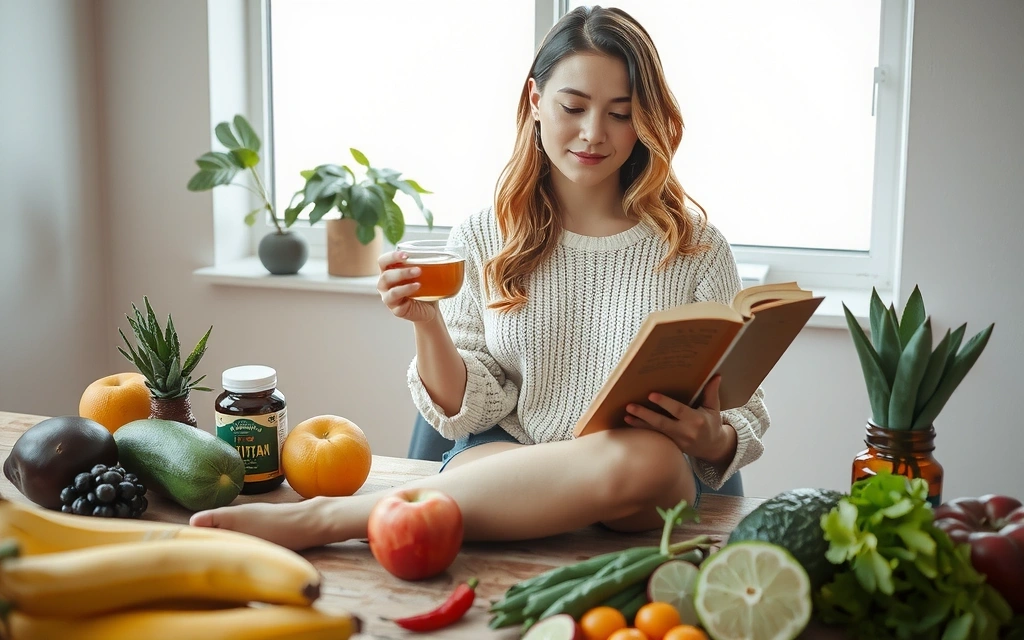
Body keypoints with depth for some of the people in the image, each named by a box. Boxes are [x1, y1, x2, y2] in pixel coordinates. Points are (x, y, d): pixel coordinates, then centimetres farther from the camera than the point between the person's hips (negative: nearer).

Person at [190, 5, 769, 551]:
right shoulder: (483, 242, 8)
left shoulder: (695, 248, 6)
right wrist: (427, 324, -13)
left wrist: (711, 439, -15)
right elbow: (469, 411, 5)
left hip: (650, 497, 2)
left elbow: (744, 419, 8)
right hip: (504, 465, -1)